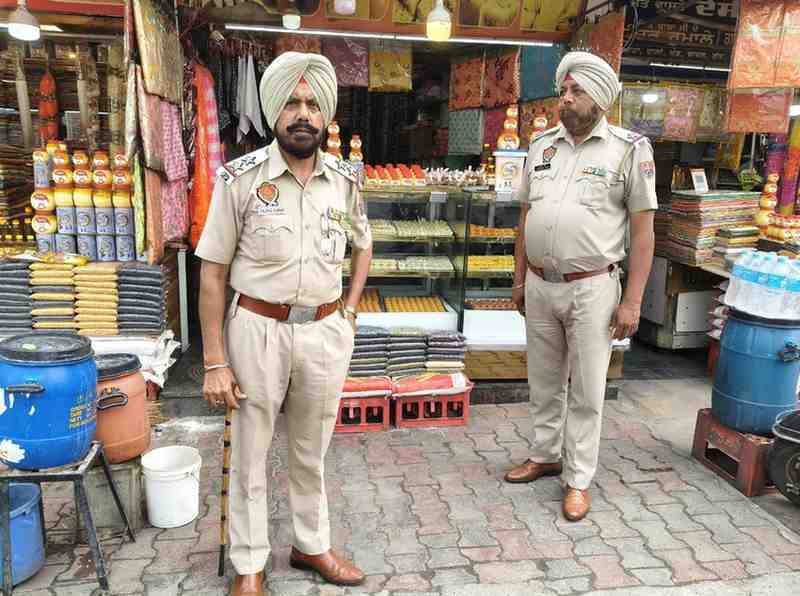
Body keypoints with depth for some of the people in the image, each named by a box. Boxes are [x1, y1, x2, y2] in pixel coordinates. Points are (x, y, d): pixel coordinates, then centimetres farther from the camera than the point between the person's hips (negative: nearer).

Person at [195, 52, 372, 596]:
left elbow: (363, 246, 19)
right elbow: (213, 272, -7)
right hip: (258, 330, -3)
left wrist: (349, 311, 9)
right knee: (250, 455, 11)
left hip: (326, 332, 3)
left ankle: (312, 546, 39)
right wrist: (214, 362, -10)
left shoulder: (345, 180, 1)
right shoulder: (240, 178, -9)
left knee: (312, 452, 18)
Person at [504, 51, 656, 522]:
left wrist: (632, 301, -10)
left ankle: (578, 478, 21)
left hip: (591, 288, -4)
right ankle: (545, 455, 36)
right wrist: (519, 278, 13)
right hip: (539, 285, 5)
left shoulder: (630, 149, -5)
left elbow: (642, 229, -6)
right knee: (544, 381, 17)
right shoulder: (542, 146, 8)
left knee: (586, 390, 6)